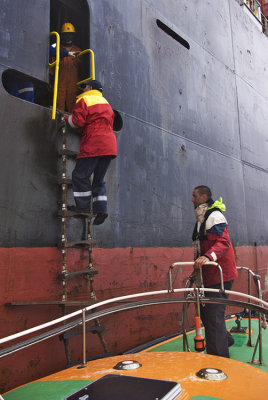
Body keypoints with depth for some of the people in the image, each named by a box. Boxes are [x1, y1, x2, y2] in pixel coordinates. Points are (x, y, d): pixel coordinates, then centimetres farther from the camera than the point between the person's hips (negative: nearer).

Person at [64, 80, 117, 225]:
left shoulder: (84, 100, 1)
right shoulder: (106, 103, 26)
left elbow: (77, 121, -10)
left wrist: (67, 118, 11)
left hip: (93, 145, -8)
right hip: (109, 145, 8)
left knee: (80, 175, 1)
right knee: (99, 179, 12)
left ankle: (83, 205, 2)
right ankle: (101, 208, 4)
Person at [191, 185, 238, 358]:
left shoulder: (215, 216, -12)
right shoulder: (202, 219, 19)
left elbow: (223, 242, -25)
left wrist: (208, 256, -41)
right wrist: (197, 268, 30)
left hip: (220, 274, -10)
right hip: (209, 275, 10)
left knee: (214, 315, -9)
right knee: (206, 312, 17)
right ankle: (226, 339, 39)